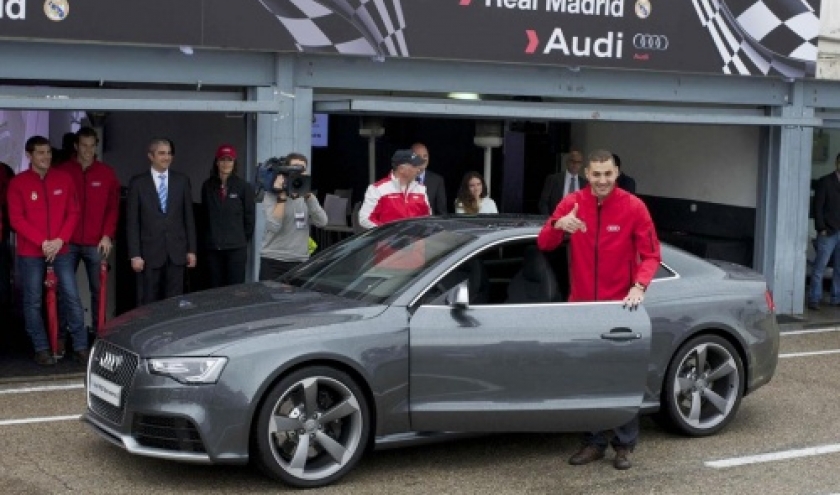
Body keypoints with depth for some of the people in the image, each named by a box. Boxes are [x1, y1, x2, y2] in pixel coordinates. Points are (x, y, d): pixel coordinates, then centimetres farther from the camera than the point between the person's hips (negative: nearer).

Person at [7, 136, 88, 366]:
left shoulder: (64, 179, 5)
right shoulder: (18, 183, -2)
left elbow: (73, 212, 5)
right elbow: (16, 219, -6)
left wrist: (60, 240, -8)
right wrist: (42, 242, -14)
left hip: (61, 249, 2)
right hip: (30, 252, -2)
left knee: (72, 298, -1)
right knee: (33, 302, 3)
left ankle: (81, 347, 5)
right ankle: (41, 349, 12)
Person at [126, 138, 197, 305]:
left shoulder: (182, 181, 7)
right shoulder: (138, 183, 1)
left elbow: (189, 217, 9)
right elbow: (132, 221, -1)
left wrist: (191, 249, 4)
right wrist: (134, 254, -7)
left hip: (176, 252, 2)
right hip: (150, 252, -2)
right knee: (149, 303, 3)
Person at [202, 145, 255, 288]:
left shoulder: (244, 187, 0)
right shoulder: (208, 186, 8)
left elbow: (249, 216, 3)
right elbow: (204, 214, 14)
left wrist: (244, 239, 6)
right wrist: (212, 236, 11)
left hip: (236, 247, -3)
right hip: (213, 247, 3)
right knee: (215, 288, 5)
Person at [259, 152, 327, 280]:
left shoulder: (307, 196, 12)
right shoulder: (272, 196, -2)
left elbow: (321, 222, -5)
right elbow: (274, 226, -18)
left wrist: (308, 195, -13)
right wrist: (282, 196, -16)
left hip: (299, 262, 4)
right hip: (273, 262, -3)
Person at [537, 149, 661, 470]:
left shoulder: (633, 207, -8)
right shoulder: (572, 203, -3)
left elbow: (651, 254, -7)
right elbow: (544, 244, -8)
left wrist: (639, 287, -25)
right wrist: (558, 225, -30)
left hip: (619, 305, -2)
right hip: (581, 305, 2)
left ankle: (624, 445, 19)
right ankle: (594, 443, 23)